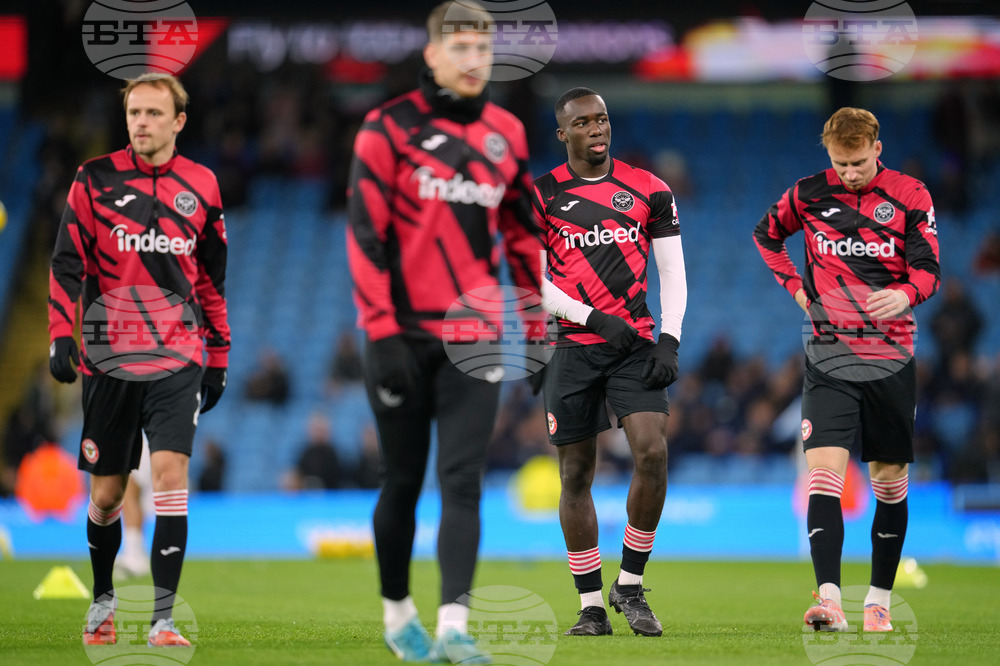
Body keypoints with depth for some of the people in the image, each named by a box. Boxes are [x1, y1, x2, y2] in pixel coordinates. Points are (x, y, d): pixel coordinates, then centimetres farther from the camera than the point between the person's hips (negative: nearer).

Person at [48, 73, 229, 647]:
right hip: (108, 360, 0)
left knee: (171, 473, -16)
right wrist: (62, 337, -10)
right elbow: (68, 263, 0)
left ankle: (163, 619, -14)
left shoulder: (201, 186, 6)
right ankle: (103, 600, 32)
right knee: (106, 493, 7)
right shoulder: (95, 180, 0)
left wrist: (219, 357, 15)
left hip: (178, 361, 0)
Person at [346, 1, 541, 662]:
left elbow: (524, 231, 18)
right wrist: (381, 332, -15)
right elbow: (365, 231, -9)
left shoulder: (507, 133, 9)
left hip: (473, 336, 3)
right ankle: (398, 611, 24)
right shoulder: (389, 128, -5)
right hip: (404, 335, -3)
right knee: (404, 482, 6)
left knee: (463, 480, -8)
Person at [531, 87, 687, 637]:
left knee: (652, 452, -17)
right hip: (574, 346, -1)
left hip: (637, 345, 1)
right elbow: (532, 280, -2)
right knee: (576, 474, 1)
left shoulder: (648, 190, 7)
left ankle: (630, 585, -2)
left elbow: (672, 272, 8)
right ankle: (591, 603, 10)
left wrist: (669, 340, -5)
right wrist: (596, 319, -12)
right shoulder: (540, 195, 2)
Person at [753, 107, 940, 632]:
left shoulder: (911, 196, -2)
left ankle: (879, 599, 20)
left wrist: (905, 295, -31)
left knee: (890, 481, 7)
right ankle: (829, 599, -25)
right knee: (824, 470, -16)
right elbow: (766, 235, 20)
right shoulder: (809, 194, 2)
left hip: (891, 357, 0)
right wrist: (795, 286, 7)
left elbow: (928, 268, -9)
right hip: (829, 357, 0)